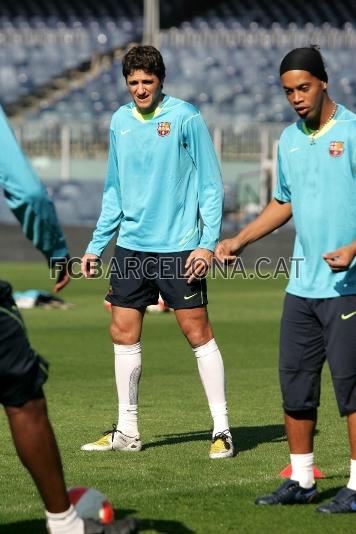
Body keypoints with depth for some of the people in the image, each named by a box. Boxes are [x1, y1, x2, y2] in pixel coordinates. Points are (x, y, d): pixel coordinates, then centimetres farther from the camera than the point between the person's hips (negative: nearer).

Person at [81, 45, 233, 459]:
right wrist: (96, 245, 15)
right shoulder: (120, 122, 9)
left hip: (178, 248, -6)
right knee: (123, 334, 6)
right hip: (132, 247, 6)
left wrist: (208, 242, -14)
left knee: (198, 333, -4)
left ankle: (221, 428, 3)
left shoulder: (185, 118, -7)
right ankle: (127, 430, 15)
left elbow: (211, 185, -6)